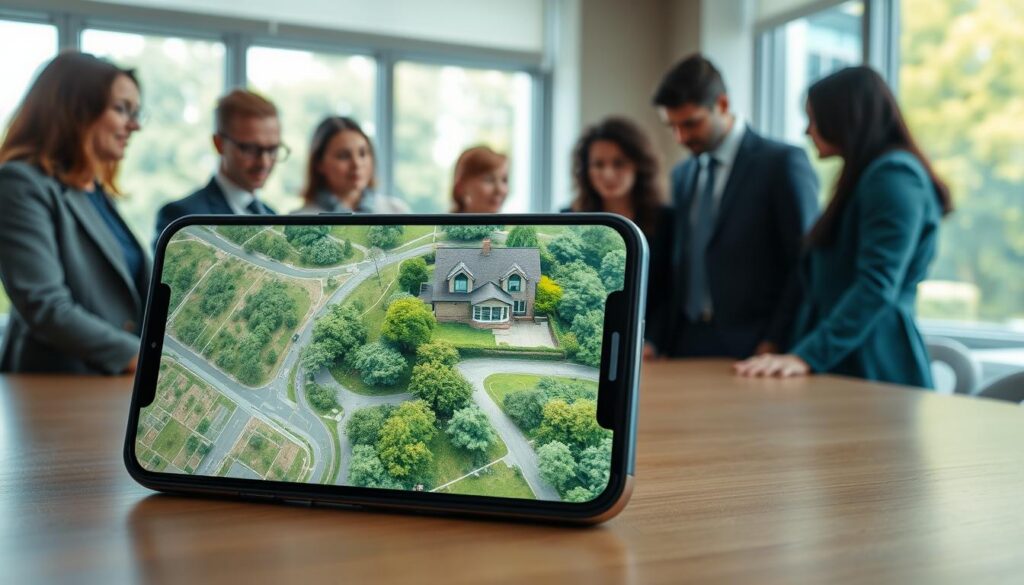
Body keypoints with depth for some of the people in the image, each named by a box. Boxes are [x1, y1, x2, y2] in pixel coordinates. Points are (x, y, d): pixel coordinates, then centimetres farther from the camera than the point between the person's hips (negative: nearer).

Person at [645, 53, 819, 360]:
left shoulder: (783, 162, -3)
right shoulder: (682, 175, 15)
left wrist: (775, 343, -12)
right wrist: (654, 341, 4)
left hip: (751, 352, -5)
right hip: (686, 348, 5)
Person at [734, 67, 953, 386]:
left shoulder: (893, 176, -12)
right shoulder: (865, 178, 18)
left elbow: (877, 287, -22)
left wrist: (807, 357, -28)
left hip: (875, 372, -9)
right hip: (843, 368, 9)